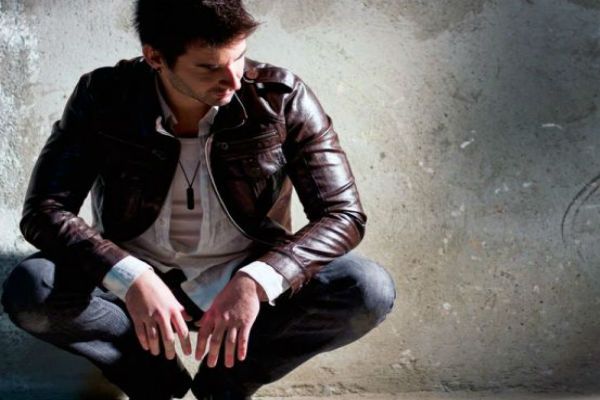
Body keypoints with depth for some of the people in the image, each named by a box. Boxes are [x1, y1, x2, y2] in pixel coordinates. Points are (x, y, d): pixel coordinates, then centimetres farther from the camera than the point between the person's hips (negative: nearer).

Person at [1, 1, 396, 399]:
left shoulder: (281, 98, -15)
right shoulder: (103, 97, -13)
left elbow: (343, 214, -17)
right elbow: (43, 211, -16)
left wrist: (255, 282, -34)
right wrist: (129, 278, -34)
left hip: (246, 285, 0)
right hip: (137, 285, 0)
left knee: (369, 291, -26)